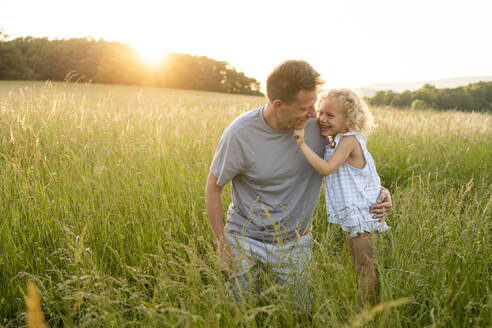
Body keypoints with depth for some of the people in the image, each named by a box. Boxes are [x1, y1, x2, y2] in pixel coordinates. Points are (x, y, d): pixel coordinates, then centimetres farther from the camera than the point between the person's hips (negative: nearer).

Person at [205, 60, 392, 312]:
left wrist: (378, 191, -15)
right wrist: (222, 245, -8)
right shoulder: (239, 134, -23)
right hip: (245, 237, -2)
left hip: (294, 242, 2)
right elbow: (213, 187, -9)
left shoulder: (317, 123, -16)